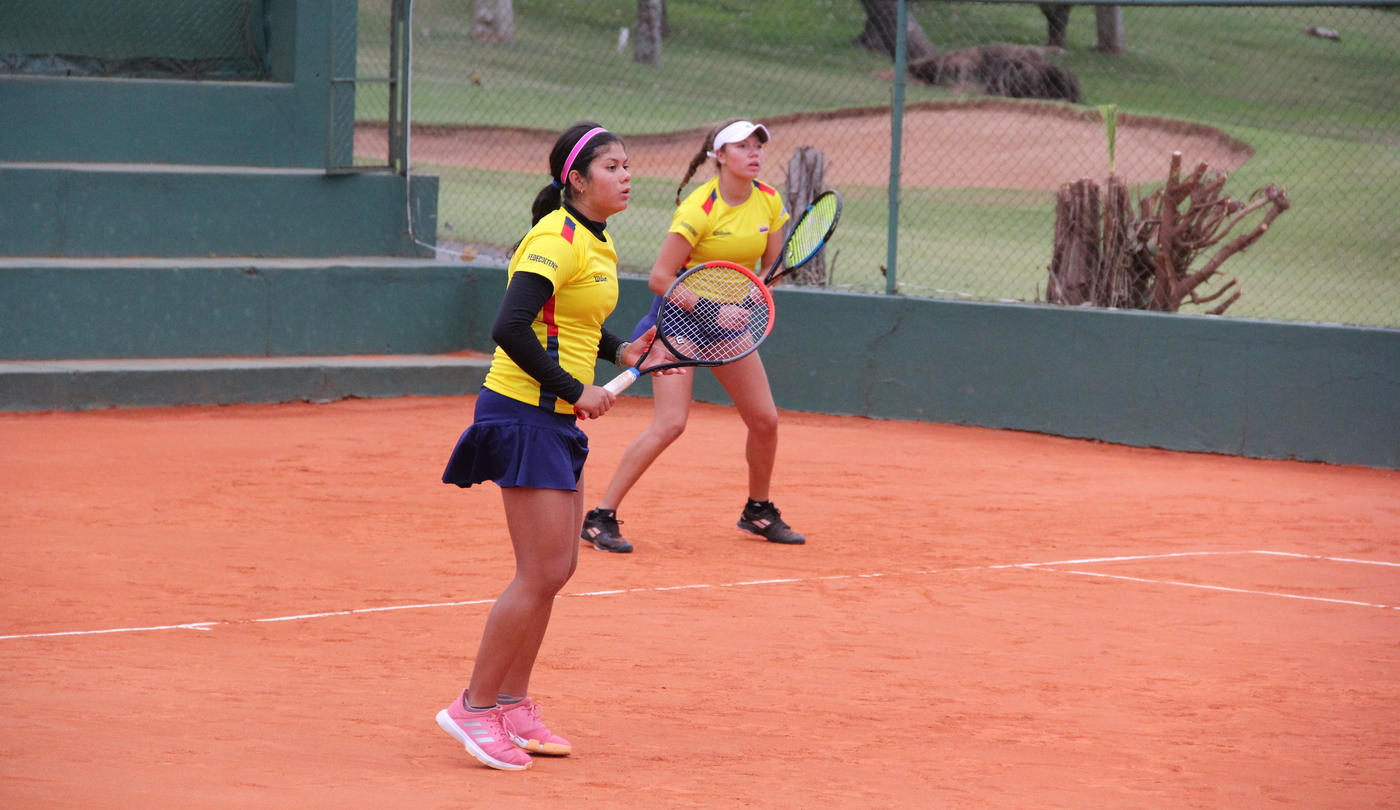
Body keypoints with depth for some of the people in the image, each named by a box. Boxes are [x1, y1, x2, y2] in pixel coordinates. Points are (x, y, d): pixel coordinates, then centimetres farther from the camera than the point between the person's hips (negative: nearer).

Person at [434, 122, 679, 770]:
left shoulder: (598, 243, 13)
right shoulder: (557, 241, -18)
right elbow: (511, 328, -27)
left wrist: (621, 351, 10)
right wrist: (576, 390, -21)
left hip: (556, 418, 10)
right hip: (523, 412, -10)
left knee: (555, 570, 12)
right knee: (542, 572, -9)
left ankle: (512, 707, 21)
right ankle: (474, 708, 1)